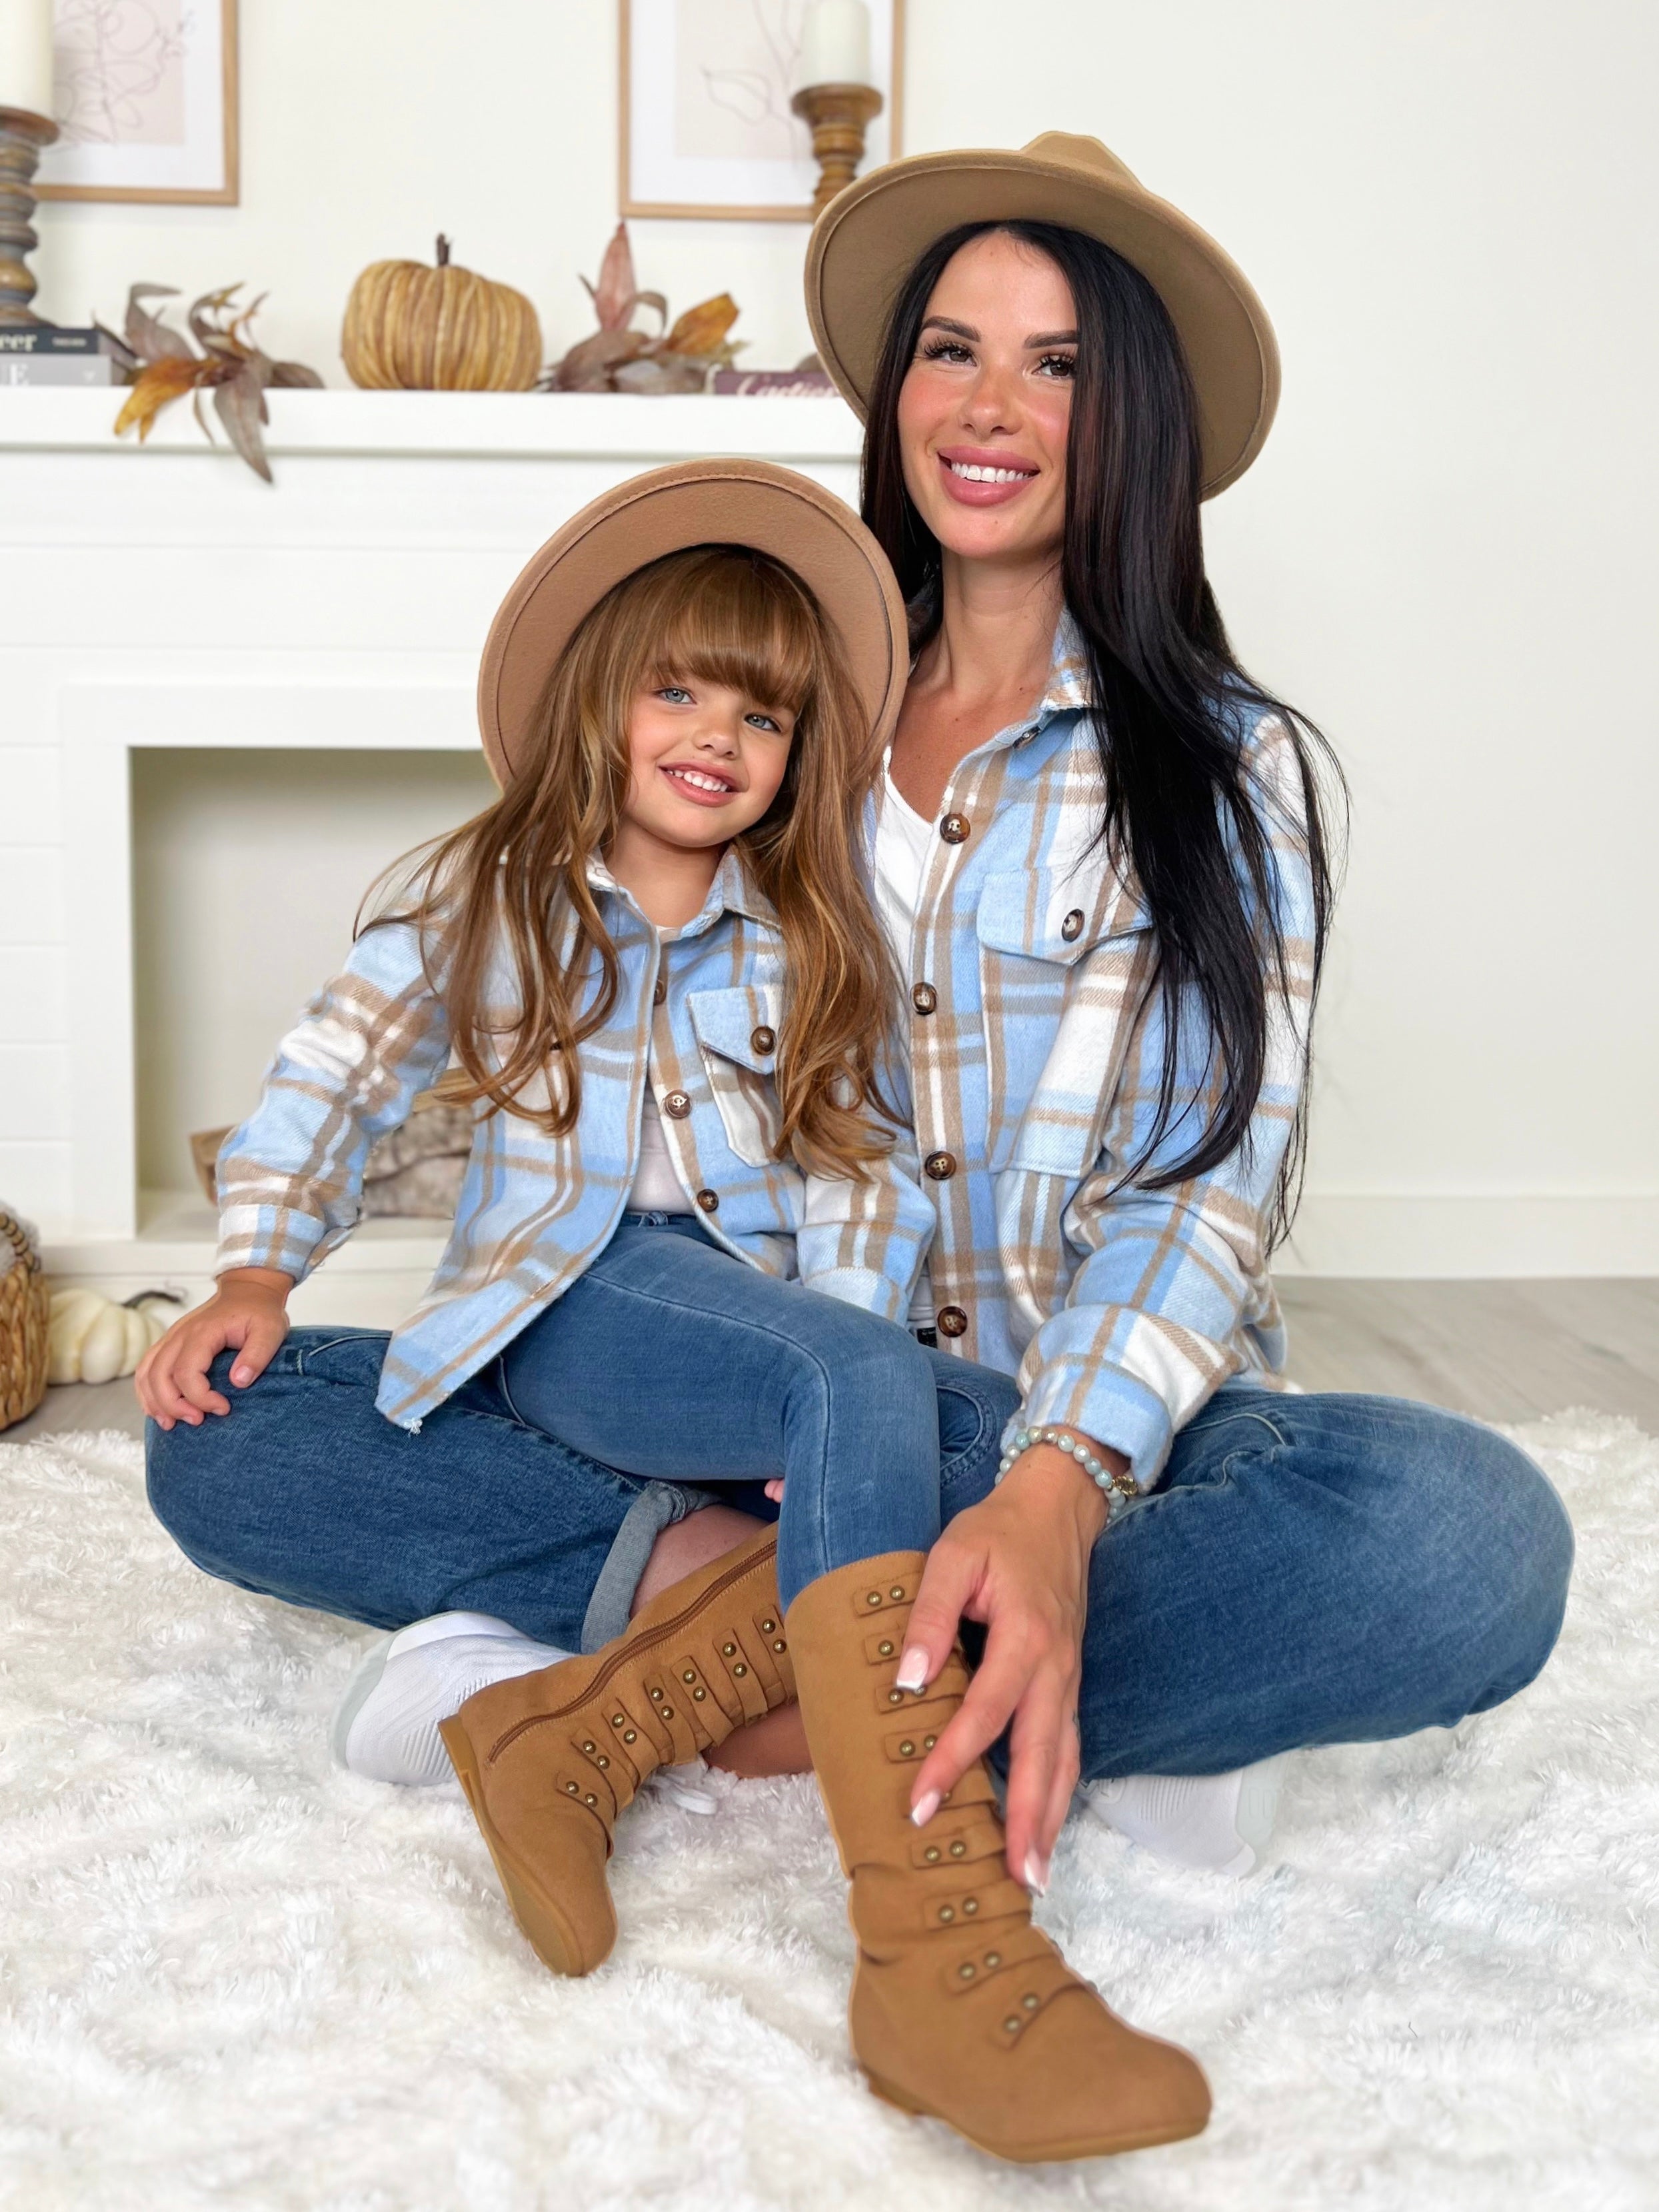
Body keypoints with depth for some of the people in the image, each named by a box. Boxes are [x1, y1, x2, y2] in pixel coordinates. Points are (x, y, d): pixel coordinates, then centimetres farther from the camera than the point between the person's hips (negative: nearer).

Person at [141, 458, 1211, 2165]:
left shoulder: (810, 947, 17)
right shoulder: (482, 897, 13)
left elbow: (864, 1173, 6)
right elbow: (328, 1084, 11)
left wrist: (842, 1348, -11)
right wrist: (255, 1275, -3)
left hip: (767, 1321, 4)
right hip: (568, 1301, -4)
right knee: (865, 1389, -35)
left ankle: (585, 1729, -35)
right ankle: (938, 1956, -45)